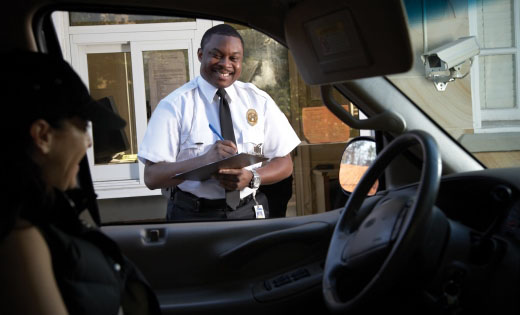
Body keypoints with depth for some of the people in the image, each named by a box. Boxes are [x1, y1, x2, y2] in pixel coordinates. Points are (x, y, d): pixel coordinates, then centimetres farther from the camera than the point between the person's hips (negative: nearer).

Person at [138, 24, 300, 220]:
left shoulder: (259, 101, 7)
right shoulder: (174, 105, -2)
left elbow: (284, 164, 8)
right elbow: (152, 177, -9)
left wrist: (252, 178, -14)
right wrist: (204, 160, -24)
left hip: (249, 212, 2)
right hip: (192, 215, -2)